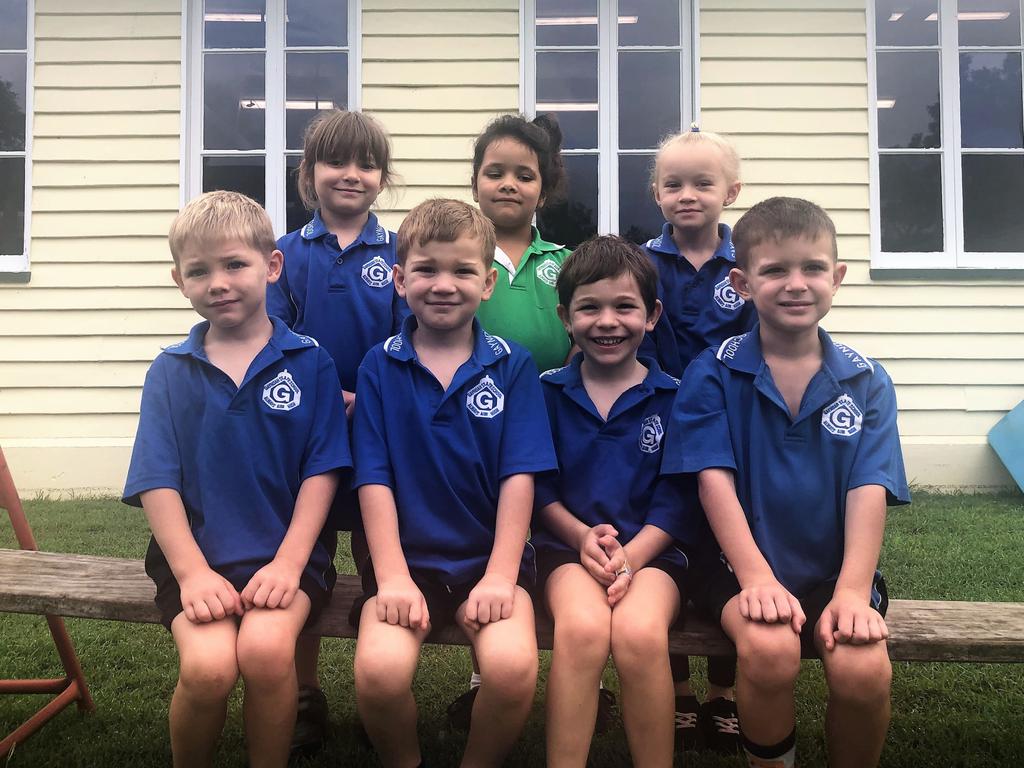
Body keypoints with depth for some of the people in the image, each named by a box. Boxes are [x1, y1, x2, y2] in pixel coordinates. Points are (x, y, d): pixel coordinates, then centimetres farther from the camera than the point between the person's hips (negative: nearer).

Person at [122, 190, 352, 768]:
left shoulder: (309, 362, 2)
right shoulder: (170, 372, 7)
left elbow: (322, 471, -1)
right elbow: (157, 481, 1)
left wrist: (288, 563, -12)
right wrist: (192, 571, -12)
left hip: (287, 554, -1)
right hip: (197, 555, 1)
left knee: (265, 648, -29)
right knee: (207, 666, -24)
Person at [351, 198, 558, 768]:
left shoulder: (513, 366, 3)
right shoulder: (380, 367, 4)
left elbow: (519, 477, -3)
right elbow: (375, 480, -2)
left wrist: (499, 576, -12)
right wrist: (392, 576, -12)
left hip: (489, 559, 0)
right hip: (407, 558, 1)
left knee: (514, 667, -27)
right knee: (379, 670, -26)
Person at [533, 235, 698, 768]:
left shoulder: (673, 398, 5)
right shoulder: (546, 392, 7)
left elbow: (674, 498, 1)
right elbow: (537, 486, 5)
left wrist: (630, 556, -15)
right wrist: (583, 536, -12)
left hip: (651, 549, 0)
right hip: (567, 544, 0)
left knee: (639, 633, -31)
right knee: (581, 629, -32)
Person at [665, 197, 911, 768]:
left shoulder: (866, 381, 5)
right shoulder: (714, 374, 0)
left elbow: (869, 490, -5)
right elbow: (715, 480, -9)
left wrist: (852, 590, -20)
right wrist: (756, 576, -22)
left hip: (835, 569, 2)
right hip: (746, 566, -1)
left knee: (863, 669, -26)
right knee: (770, 649, -30)